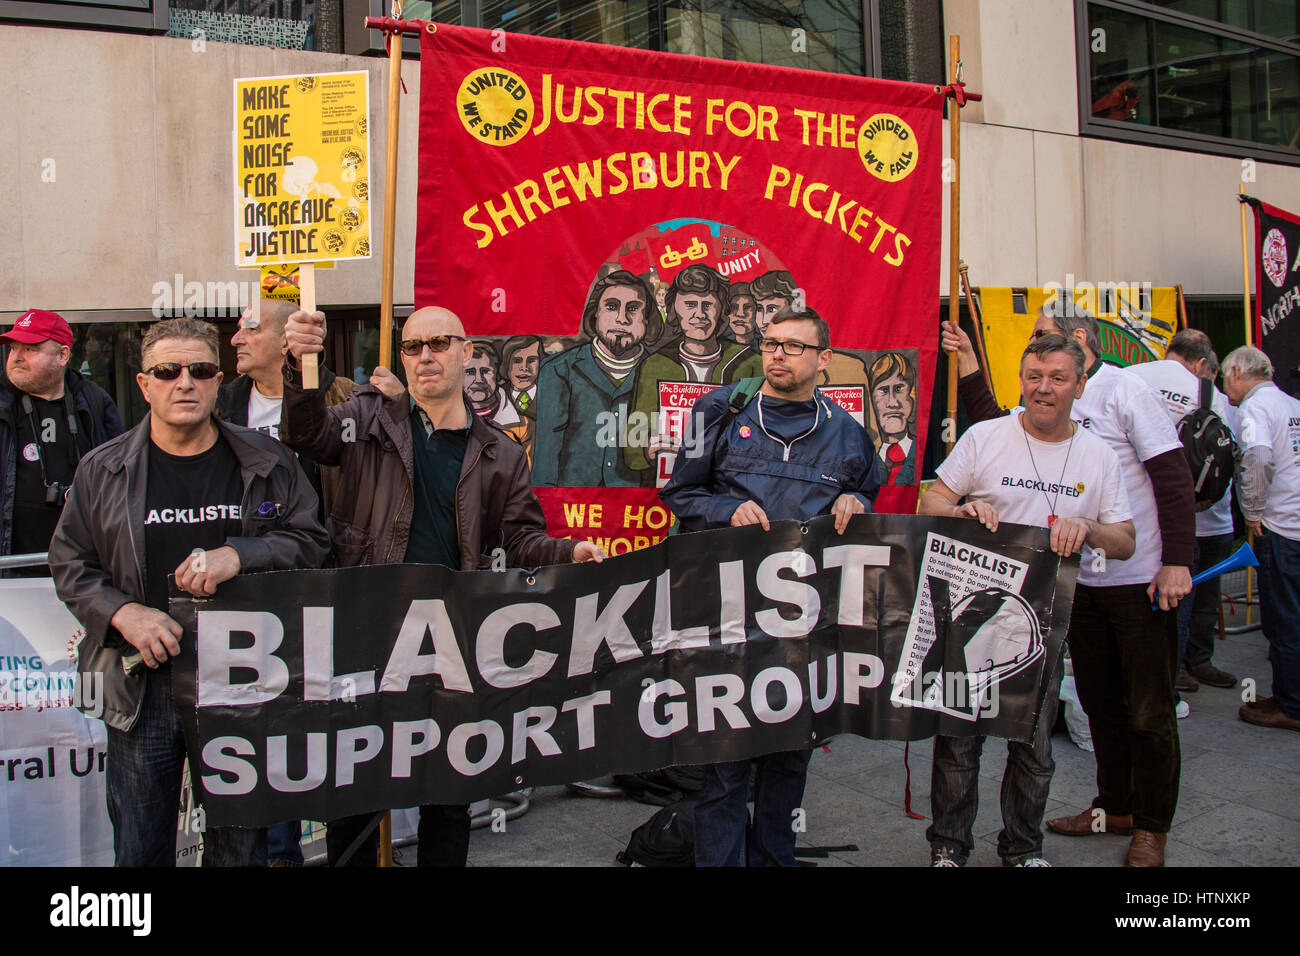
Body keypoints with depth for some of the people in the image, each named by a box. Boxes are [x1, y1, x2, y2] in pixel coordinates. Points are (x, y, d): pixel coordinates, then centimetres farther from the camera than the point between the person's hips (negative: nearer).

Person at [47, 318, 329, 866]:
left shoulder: (266, 463, 3)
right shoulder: (103, 471, 4)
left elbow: (311, 542, 2)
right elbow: (70, 564, 7)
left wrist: (238, 554, -15)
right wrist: (123, 613, -11)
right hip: (144, 685, 0)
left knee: (238, 846, 11)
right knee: (140, 848, 10)